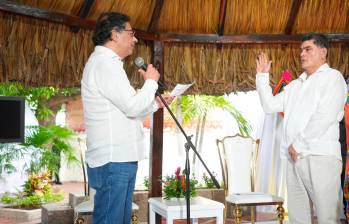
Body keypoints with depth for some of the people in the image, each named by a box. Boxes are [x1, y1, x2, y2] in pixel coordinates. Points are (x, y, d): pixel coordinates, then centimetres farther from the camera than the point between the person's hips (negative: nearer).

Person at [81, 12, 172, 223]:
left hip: (121, 158, 10)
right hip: (112, 161, -10)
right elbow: (132, 107, -19)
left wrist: (156, 104, 16)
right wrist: (151, 82, -3)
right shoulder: (104, 63, -12)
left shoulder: (108, 64, 21)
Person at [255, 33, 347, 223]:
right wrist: (262, 76, 19)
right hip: (294, 158, 7)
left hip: (320, 157, -7)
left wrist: (298, 145, -10)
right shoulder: (295, 85, 24)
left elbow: (325, 116, -12)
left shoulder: (332, 77, 1)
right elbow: (269, 106, 24)